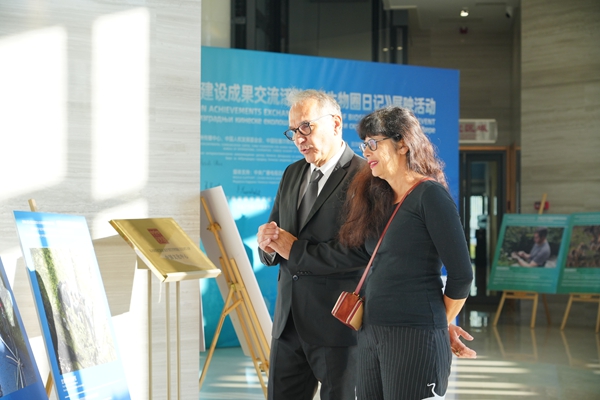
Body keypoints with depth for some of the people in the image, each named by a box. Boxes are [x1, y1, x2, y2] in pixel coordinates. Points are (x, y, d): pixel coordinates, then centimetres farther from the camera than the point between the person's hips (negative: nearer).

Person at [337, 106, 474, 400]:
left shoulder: (430, 194, -9)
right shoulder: (377, 198, 13)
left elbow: (461, 274, -9)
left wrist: (442, 324, 3)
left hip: (415, 338, -7)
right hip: (370, 333, 7)